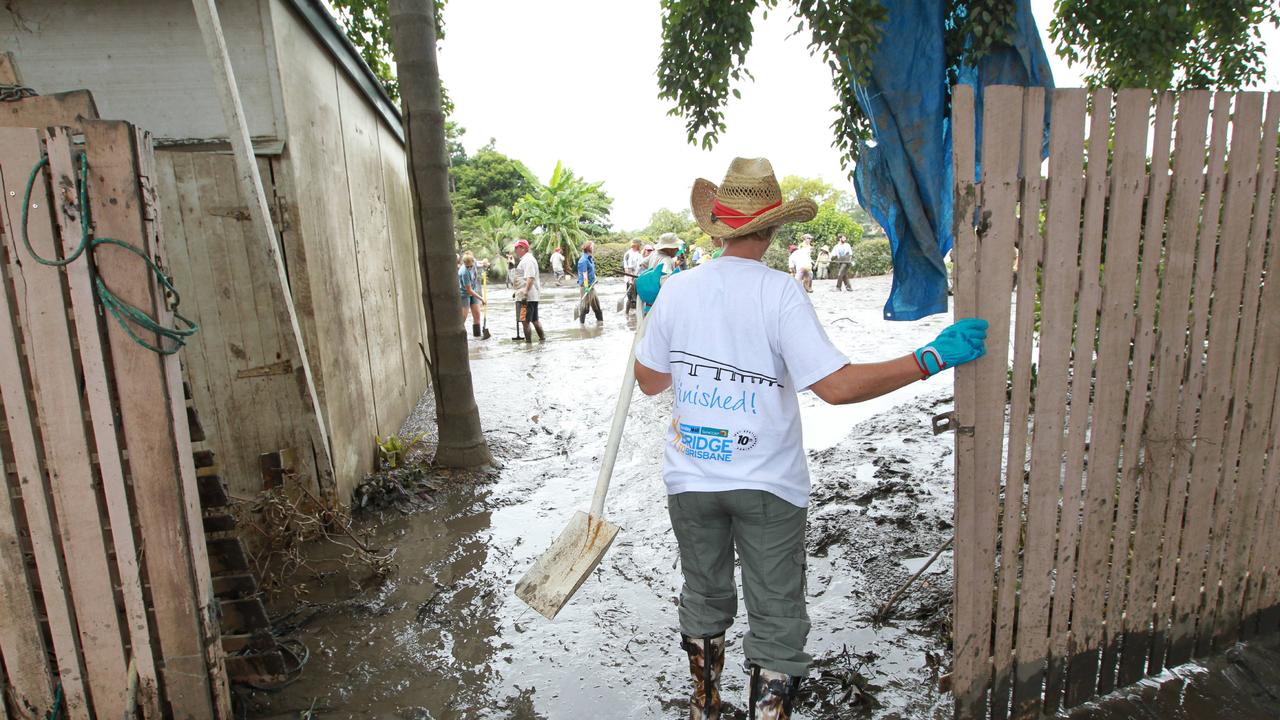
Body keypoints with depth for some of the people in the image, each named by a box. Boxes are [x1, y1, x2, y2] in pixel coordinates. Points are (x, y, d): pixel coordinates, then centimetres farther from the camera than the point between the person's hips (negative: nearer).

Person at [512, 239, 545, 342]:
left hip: (527, 297, -11)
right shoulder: (525, 259, 19)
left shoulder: (528, 260, -15)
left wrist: (525, 293, -29)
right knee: (534, 319, 18)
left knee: (525, 320, -7)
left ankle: (528, 342, -3)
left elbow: (530, 278, -25)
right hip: (533, 296, 11)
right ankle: (542, 338, 24)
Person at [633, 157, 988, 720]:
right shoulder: (780, 294, -15)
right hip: (767, 483, -4)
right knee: (777, 622, 14)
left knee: (704, 602, 24)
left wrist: (652, 313, 18)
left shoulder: (675, 291, -5)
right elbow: (837, 386, -23)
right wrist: (932, 358, -15)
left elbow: (650, 382, 4)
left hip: (691, 478, 4)